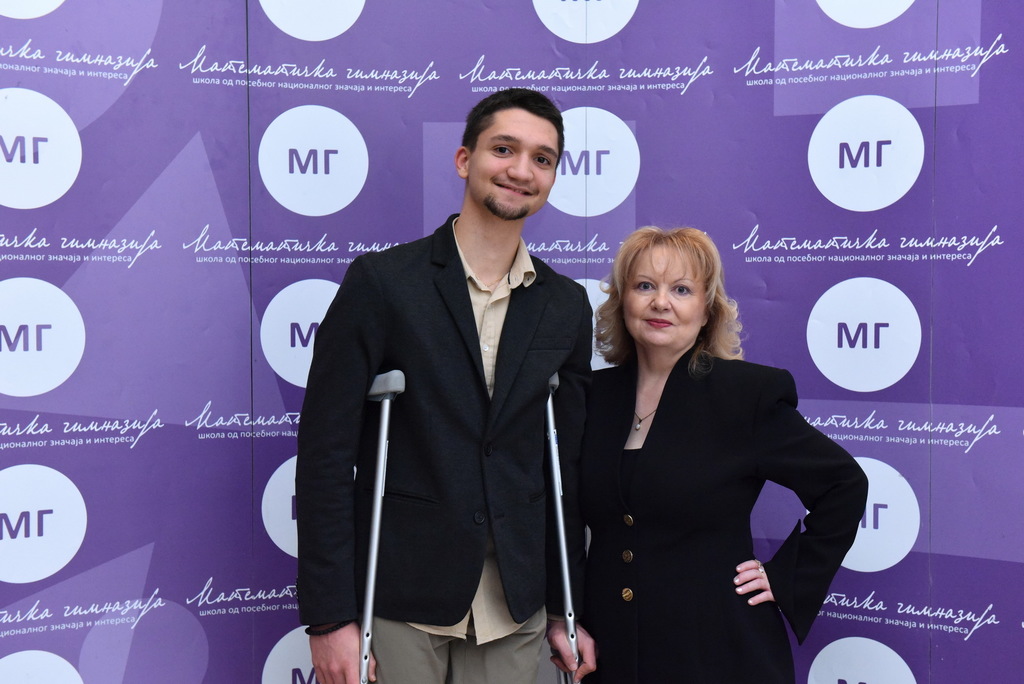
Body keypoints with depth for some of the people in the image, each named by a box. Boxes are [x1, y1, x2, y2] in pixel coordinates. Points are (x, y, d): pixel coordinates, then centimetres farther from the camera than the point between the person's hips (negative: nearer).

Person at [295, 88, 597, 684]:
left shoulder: (567, 306, 6)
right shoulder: (381, 281, -6)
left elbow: (567, 467, 10)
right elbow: (325, 453, -8)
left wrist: (568, 611, 9)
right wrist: (328, 618, -11)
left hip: (515, 614, 4)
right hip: (396, 605, -3)